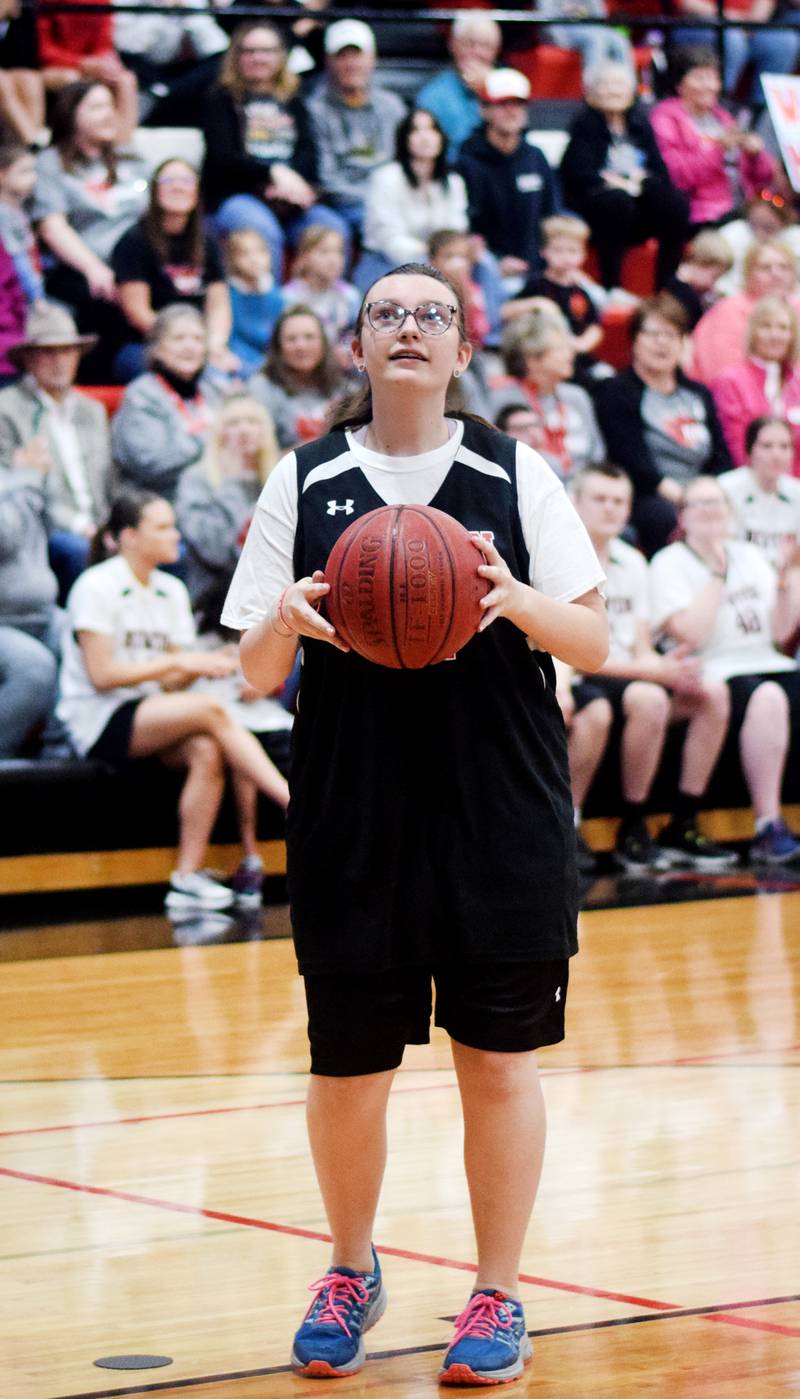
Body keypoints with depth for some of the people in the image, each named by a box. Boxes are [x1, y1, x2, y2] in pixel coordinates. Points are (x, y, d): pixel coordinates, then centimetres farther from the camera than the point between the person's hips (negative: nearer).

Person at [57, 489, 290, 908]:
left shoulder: (172, 591, 12)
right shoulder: (96, 587, -8)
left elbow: (171, 683, 10)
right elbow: (101, 674, -16)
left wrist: (206, 664, -12)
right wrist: (180, 661, -17)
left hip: (152, 715, 7)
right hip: (98, 722, -7)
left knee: (207, 751, -27)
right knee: (209, 709, -29)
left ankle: (187, 877, -28)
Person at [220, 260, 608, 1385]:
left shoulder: (516, 477, 3)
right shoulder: (303, 483, 5)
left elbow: (594, 644, 1)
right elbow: (255, 676, 6)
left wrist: (518, 600, -19)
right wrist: (286, 622, -17)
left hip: (503, 817, 0)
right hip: (352, 818, 1)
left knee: (500, 1061, 3)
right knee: (348, 1069, 5)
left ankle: (497, 1296, 17)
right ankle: (351, 1272, 29)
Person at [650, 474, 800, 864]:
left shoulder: (749, 556, 21)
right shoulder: (669, 564, 3)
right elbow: (691, 634, -12)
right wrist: (717, 574, -8)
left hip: (769, 665, 6)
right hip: (712, 675, -6)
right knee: (767, 697, -37)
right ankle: (768, 828, -38)